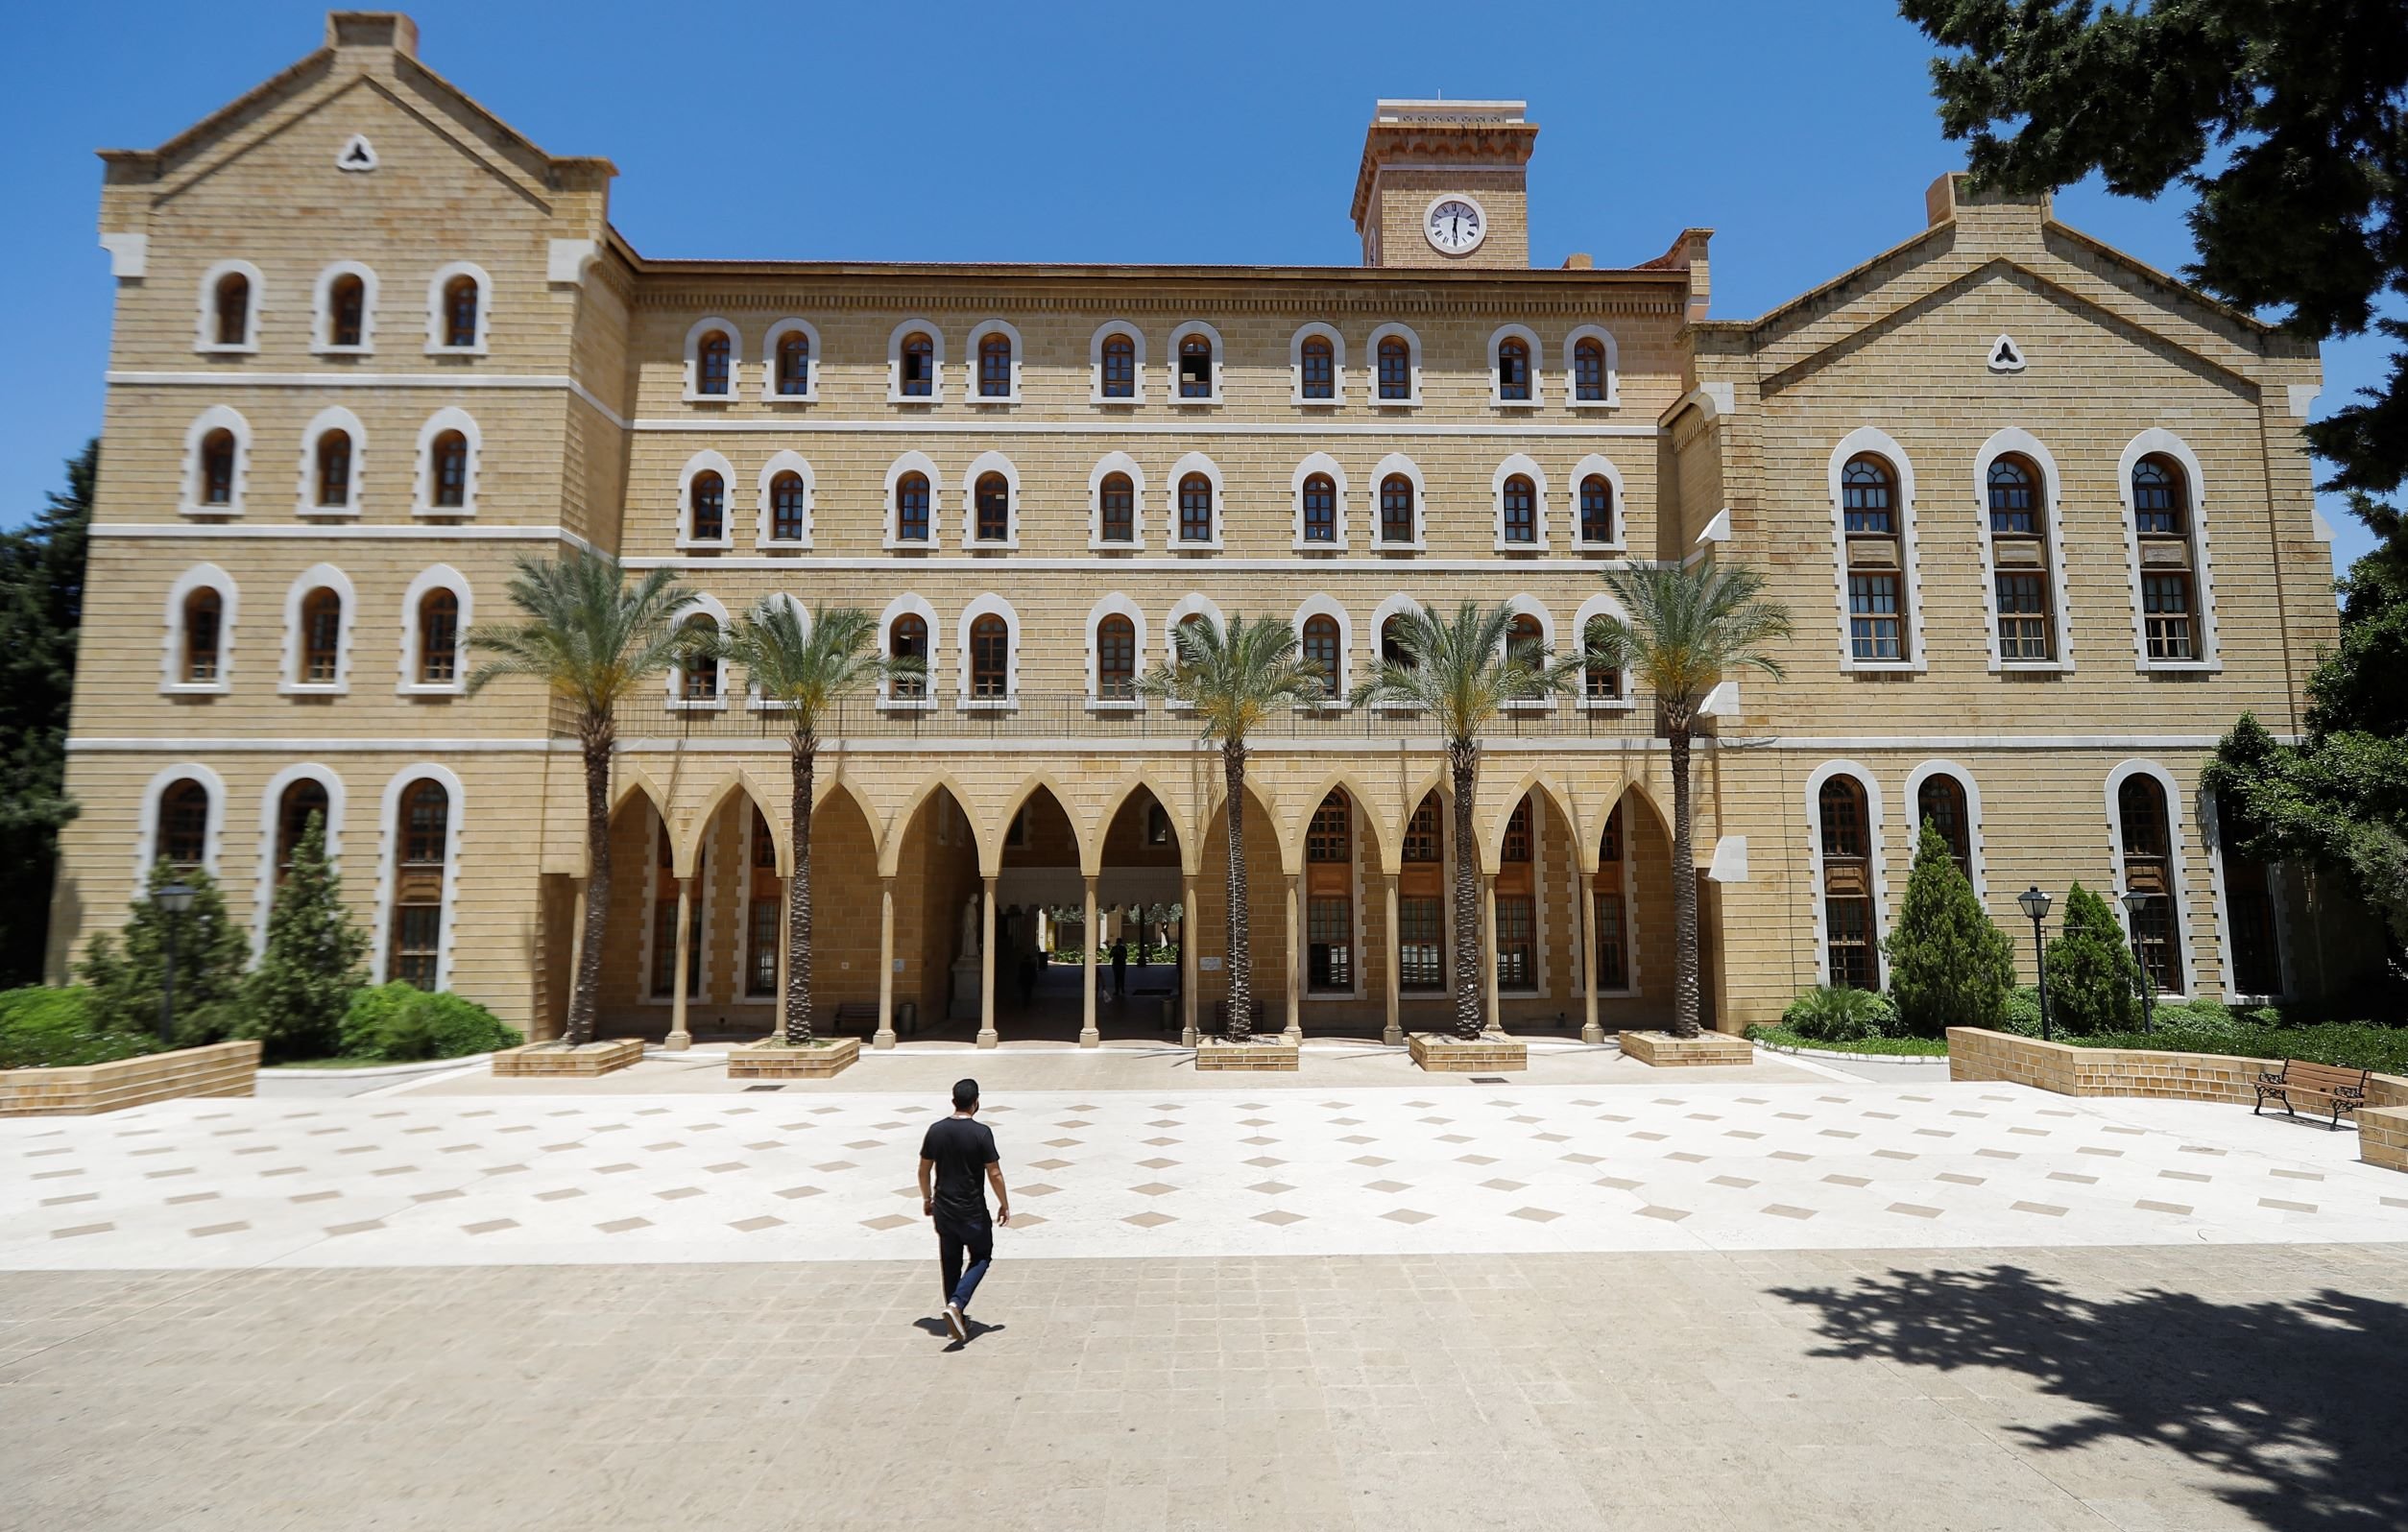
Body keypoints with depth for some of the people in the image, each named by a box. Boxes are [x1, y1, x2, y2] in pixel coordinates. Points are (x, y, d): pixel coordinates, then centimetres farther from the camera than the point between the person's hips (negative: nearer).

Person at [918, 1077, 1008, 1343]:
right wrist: (1004, 1204, -1)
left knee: (950, 1261, 18)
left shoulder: (936, 1130, -4)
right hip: (972, 1210, -4)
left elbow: (924, 1169, 5)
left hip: (943, 1208, 4)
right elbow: (994, 1173, -14)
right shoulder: (981, 1132, -17)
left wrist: (927, 1198, 20)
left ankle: (956, 1315, 26)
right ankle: (956, 1304, -5)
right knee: (981, 1257, 14)